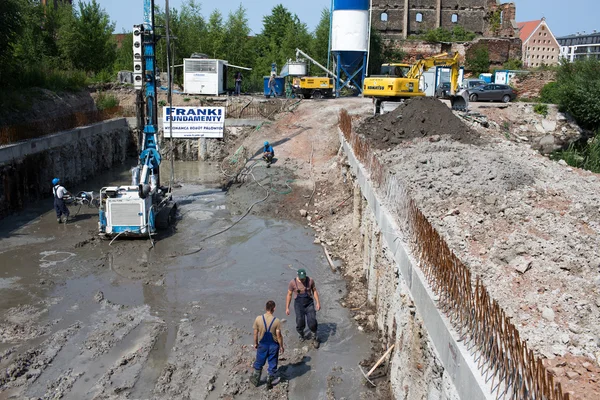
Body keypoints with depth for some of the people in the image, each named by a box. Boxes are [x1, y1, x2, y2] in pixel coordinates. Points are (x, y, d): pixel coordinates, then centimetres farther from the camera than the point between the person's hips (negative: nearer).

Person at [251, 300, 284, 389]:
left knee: (259, 363, 21)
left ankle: (256, 380, 36)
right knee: (272, 364, 16)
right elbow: (279, 335, -15)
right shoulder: (276, 321, -19)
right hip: (273, 345, -2)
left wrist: (255, 343, 10)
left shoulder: (258, 319, -14)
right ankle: (270, 381, 28)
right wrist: (281, 346, -1)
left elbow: (255, 333, -5)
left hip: (262, 344, 2)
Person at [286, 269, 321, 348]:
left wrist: (318, 302, -2)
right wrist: (287, 308, 1)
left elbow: (314, 291, 5)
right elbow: (289, 295, 0)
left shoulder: (310, 281, -7)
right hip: (299, 305, 0)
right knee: (300, 323, -1)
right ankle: (301, 335, 32)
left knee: (312, 322, -9)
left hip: (309, 304, 0)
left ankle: (315, 338, 17)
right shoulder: (293, 283, -10)